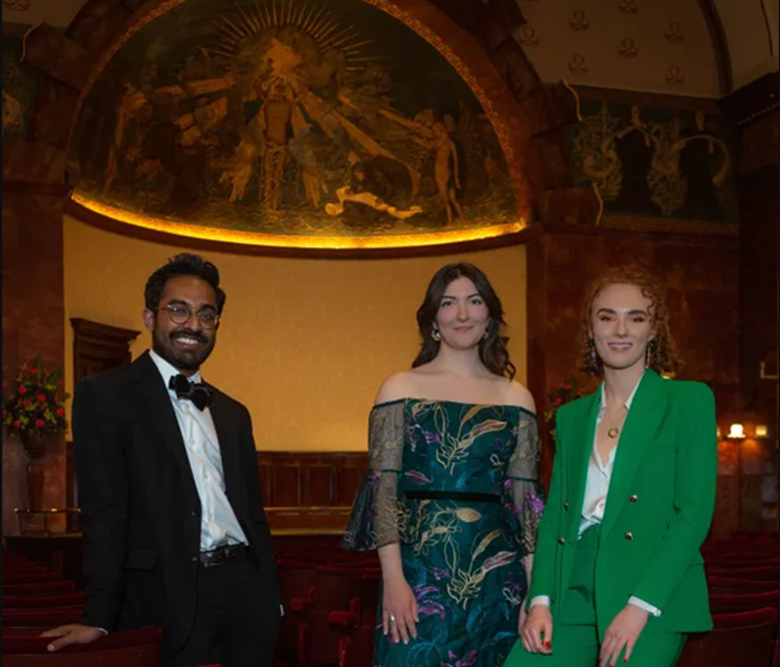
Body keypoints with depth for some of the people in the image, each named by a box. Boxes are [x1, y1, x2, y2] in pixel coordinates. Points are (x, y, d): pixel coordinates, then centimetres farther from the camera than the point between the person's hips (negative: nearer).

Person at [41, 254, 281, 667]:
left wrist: (271, 598, 13)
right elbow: (104, 514, -9)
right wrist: (99, 618, -16)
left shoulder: (233, 414, 18)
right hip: (173, 601, -5)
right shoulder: (105, 395, -1)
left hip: (248, 591, 6)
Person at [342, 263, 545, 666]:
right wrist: (393, 579, -11)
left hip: (496, 573, 2)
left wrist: (537, 589, 0)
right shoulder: (400, 389, 3)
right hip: (419, 567, -2)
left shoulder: (516, 398, 8)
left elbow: (524, 498, 7)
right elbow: (382, 488, -2)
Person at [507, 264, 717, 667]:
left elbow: (694, 512, -6)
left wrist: (640, 606, -14)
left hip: (654, 602, -4)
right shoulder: (571, 415, 16)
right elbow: (554, 515, 12)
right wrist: (540, 600, -2)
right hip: (572, 597, 4)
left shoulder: (689, 400, 2)